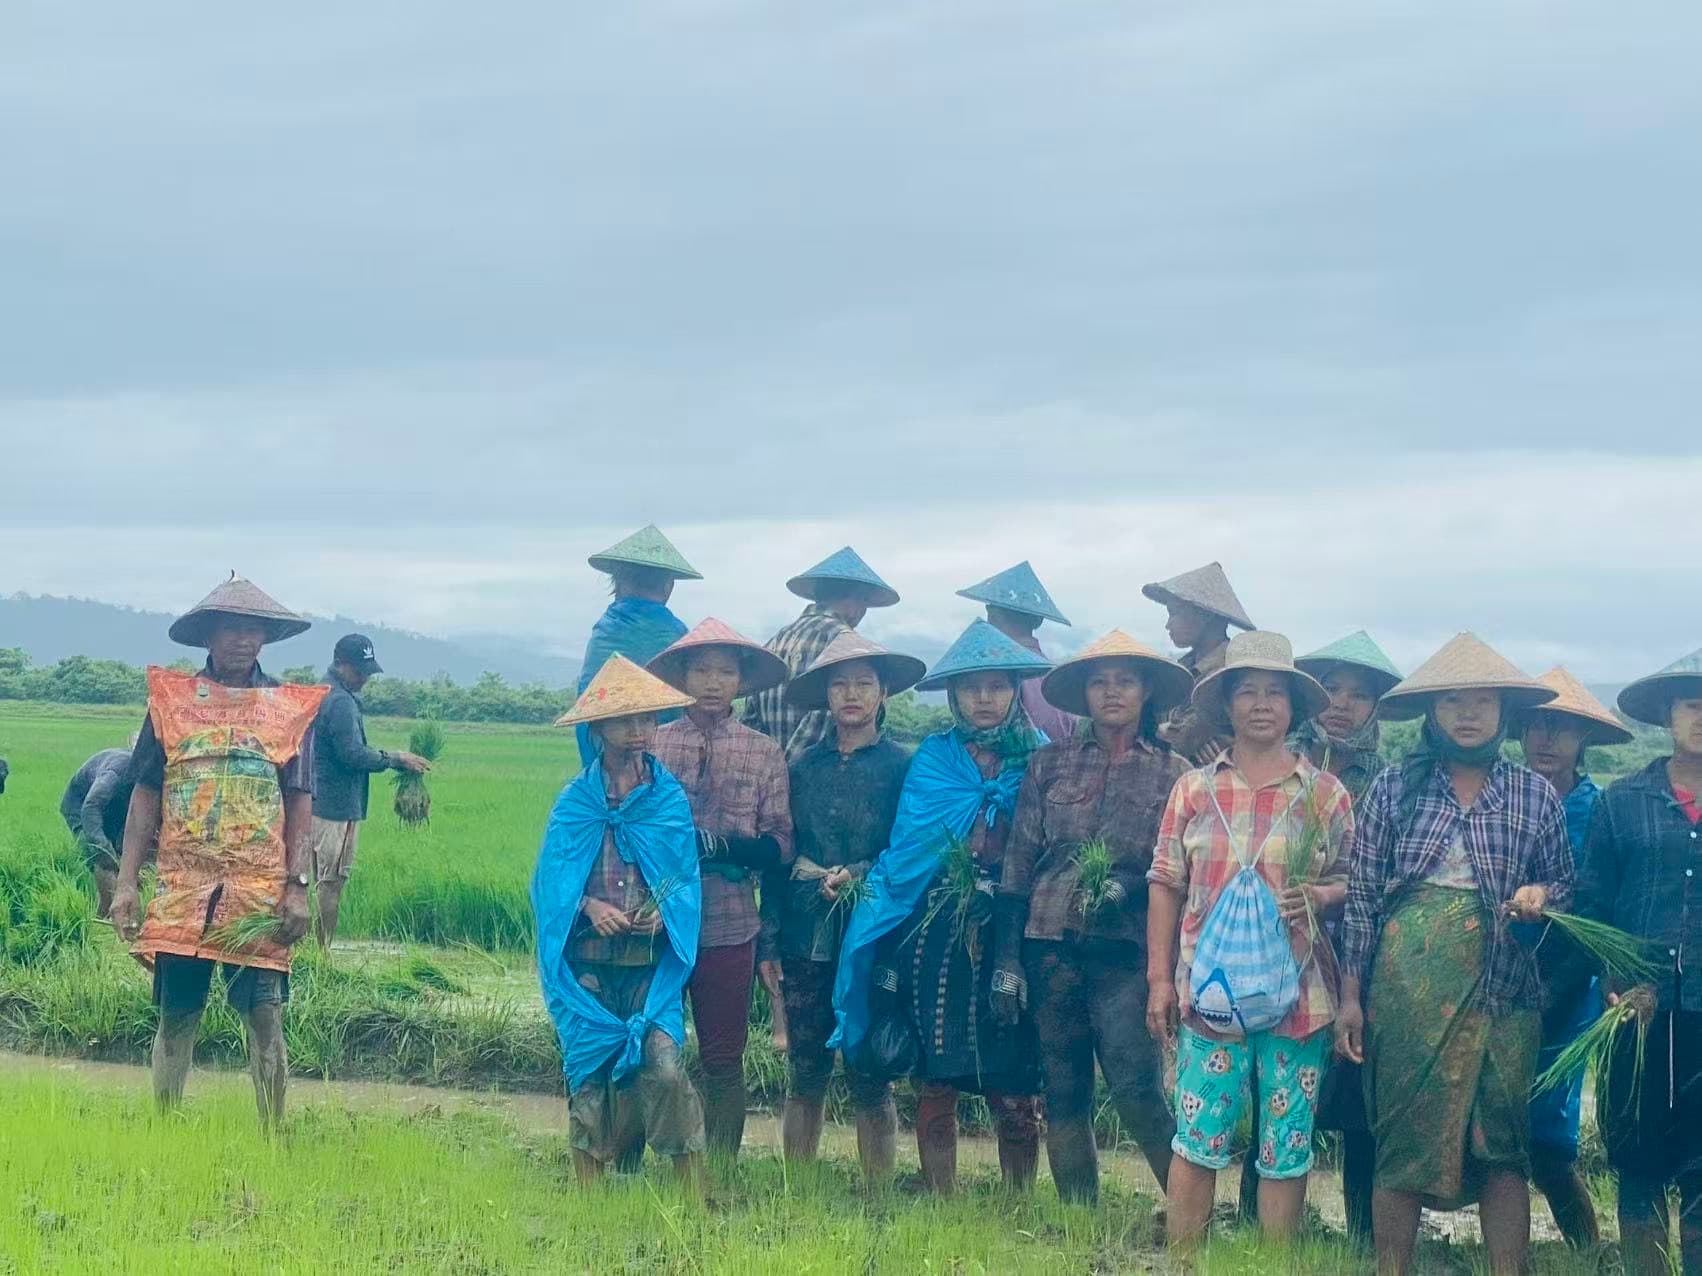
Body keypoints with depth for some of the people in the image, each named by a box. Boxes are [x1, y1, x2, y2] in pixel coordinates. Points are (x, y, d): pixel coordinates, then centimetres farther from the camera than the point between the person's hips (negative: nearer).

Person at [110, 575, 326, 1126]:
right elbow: (144, 796, 6)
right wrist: (126, 882, -1)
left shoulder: (290, 709, 6)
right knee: (175, 1014, 5)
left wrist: (297, 887, -3)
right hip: (181, 888, 1)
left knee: (265, 1017, -3)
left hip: (260, 891, 0)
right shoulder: (169, 699, 6)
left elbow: (300, 804, 6)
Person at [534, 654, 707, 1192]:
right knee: (589, 1074, 2)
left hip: (652, 960, -1)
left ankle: (696, 1198, -10)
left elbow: (687, 879, 7)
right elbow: (551, 879, 3)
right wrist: (589, 906, -15)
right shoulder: (575, 800, 3)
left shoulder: (670, 798, 4)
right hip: (587, 960, 1)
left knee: (664, 1067, -16)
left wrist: (665, 912, -13)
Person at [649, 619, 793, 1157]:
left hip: (729, 925, 1)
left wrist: (728, 846, -16)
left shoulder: (764, 753, 5)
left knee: (723, 1060, 7)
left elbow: (781, 844, 2)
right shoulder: (652, 745, 3)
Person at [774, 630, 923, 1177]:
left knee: (870, 1080, 0)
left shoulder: (902, 766, 1)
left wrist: (860, 875, -15)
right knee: (805, 1075, 6)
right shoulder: (804, 766, 10)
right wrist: (770, 936, 6)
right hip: (807, 941, 3)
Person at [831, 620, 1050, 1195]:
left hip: (1010, 931, -1)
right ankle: (941, 1204, 8)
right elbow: (914, 842, 0)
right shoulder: (934, 758, 11)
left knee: (1013, 1082, -2)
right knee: (936, 1074, 1)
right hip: (937, 930, 1)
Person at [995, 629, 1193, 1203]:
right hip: (1052, 945, 3)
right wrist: (1007, 961, 3)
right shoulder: (1050, 763, 9)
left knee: (1136, 1091, -15)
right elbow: (1017, 864, 8)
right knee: (1063, 1096, 6)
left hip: (1126, 948, -3)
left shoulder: (1172, 773, 5)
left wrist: (1127, 888, -14)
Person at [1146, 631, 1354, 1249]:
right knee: (1197, 1141, 0)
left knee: (1287, 1147, 5)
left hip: (1296, 995, 0)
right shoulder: (1194, 789, 6)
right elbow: (1165, 886, 7)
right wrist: (1159, 979, 2)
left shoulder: (1325, 795, 5)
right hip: (1210, 993, 0)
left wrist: (1319, 898, -13)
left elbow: (1351, 885, 9)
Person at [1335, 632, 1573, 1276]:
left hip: (1502, 989, 1)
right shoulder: (1394, 787, 4)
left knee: (1503, 1144, 1)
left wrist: (1540, 897, -9)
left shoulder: (1535, 795, 7)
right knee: (1403, 1139, 0)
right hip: (1405, 986, -1)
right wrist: (1351, 996, 0)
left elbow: (1564, 883, 16)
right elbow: (1361, 896, 4)